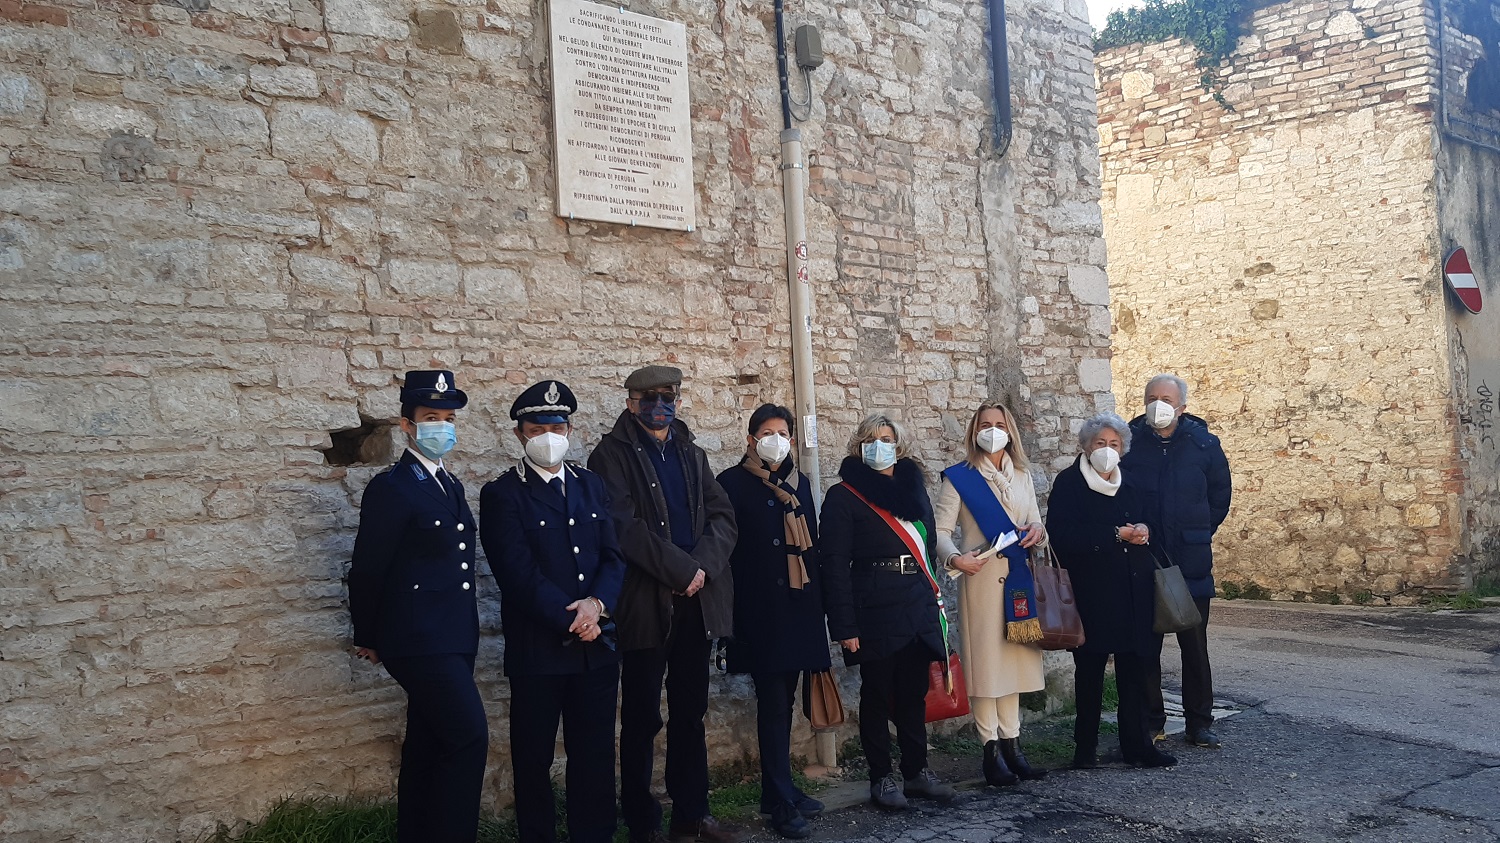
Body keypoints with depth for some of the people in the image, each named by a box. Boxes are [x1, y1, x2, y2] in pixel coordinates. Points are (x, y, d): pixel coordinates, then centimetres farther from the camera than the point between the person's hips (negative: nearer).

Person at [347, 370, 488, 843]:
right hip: (419, 640, -8)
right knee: (469, 737, -14)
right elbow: (367, 570, -7)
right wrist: (368, 639, 1)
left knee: (427, 748, 14)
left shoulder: (450, 485, 14)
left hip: (453, 640, 8)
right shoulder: (390, 488, -12)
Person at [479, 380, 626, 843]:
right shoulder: (501, 494, -3)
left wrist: (597, 603, -12)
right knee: (533, 758, 7)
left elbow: (614, 555, 6)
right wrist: (571, 621, -14)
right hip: (537, 648, -4)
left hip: (596, 644, 4)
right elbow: (520, 574, -12)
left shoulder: (591, 485, 12)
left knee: (595, 755, 9)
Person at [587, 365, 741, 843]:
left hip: (697, 602, 5)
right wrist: (682, 569, -15)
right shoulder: (612, 455, -2)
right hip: (646, 603, -5)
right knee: (643, 718, 3)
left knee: (691, 714, 12)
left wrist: (704, 565, -11)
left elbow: (723, 517, 7)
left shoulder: (692, 455, 16)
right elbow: (625, 527, -14)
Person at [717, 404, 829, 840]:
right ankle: (781, 803, 1)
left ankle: (779, 788, 21)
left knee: (783, 701, 12)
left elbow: (811, 543, 16)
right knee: (773, 703, -4)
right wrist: (729, 609, -11)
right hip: (759, 608, -5)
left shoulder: (799, 483, 13)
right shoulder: (733, 483, -4)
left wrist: (817, 600, 12)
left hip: (798, 607, 5)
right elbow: (724, 546, -7)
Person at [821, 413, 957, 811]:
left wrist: (933, 604, 14)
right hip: (876, 612, -5)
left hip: (918, 610, 5)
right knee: (877, 696, 4)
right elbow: (835, 564, -10)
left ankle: (917, 770, 24)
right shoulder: (844, 497, -5)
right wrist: (845, 626, -15)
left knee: (914, 693, 12)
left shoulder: (912, 489, 14)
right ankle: (882, 778, 15)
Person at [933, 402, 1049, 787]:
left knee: (1014, 658, 8)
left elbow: (1035, 522, 20)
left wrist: (1038, 533, -3)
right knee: (985, 661, -5)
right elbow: (941, 530, -7)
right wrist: (955, 558, -24)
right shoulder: (959, 478, -2)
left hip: (1019, 577, 5)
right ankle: (991, 751, 1)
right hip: (981, 577, -5)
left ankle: (1012, 744, 16)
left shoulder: (1022, 476, 14)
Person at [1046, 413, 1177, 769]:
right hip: (1092, 590, -5)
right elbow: (1063, 536, -15)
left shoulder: (1130, 482, 14)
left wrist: (1143, 532, -4)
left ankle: (1137, 744, 15)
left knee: (1134, 667, 5)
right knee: (1090, 669, 2)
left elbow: (1146, 523, 21)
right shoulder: (1069, 483, -3)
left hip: (1134, 590, 5)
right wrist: (1117, 536, -17)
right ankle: (1085, 747, 11)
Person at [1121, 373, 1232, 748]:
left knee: (1195, 645, 5)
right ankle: (1150, 721, 16)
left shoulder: (1204, 444, 1)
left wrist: (1198, 534, 10)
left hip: (1191, 564, 0)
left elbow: (1220, 497, 13)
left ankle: (1199, 722, 15)